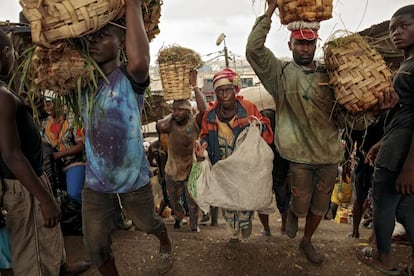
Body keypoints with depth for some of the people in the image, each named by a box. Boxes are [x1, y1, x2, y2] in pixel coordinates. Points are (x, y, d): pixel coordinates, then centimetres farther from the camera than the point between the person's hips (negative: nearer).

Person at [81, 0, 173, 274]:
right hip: (95, 180, 4)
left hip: (133, 177, -3)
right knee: (96, 245, 9)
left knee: (147, 223, 23)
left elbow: (139, 62, -40)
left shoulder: (130, 78, -17)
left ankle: (166, 244, 57)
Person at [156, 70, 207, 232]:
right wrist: (172, 116, -17)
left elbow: (204, 109, -35)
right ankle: (179, 217, 54)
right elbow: (160, 125, -33)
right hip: (172, 170, 3)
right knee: (173, 200, 24)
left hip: (191, 170, -3)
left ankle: (194, 226, 36)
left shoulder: (194, 123, -16)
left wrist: (194, 85, -34)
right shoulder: (171, 124, -10)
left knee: (193, 203, 10)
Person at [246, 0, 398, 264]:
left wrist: (375, 109, -19)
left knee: (319, 207, 18)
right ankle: (292, 212, 46)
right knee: (301, 207, 8)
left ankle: (307, 241, 45)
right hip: (299, 155, -3)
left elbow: (346, 119, 0)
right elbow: (253, 49, -19)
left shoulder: (329, 76, 4)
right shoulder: (281, 73, -4)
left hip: (329, 155, 4)